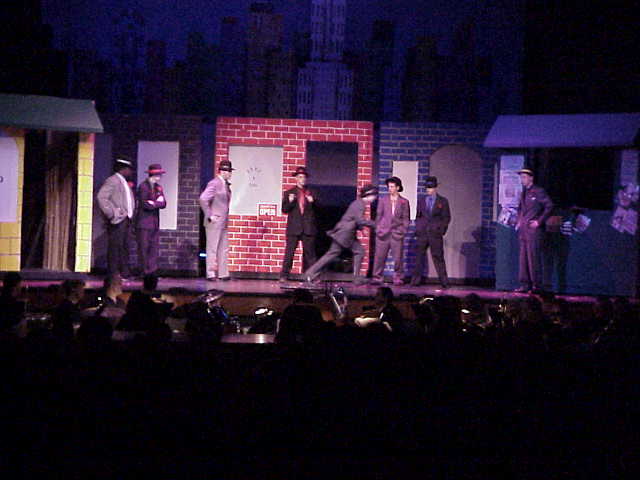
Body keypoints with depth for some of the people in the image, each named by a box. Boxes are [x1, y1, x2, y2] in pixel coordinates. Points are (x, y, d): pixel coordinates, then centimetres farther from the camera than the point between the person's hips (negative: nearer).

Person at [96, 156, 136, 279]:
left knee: (125, 247, 10)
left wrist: (130, 213, 19)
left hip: (126, 220, 9)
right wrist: (111, 213, -19)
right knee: (115, 247, -8)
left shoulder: (125, 183, 20)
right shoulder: (112, 181, -8)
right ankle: (114, 274, -7)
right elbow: (101, 197, -18)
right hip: (117, 221, -9)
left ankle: (124, 273, 14)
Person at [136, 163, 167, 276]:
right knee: (143, 248, -5)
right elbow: (145, 204, -16)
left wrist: (153, 203, -11)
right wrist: (158, 202, -5)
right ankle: (144, 272, -1)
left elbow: (163, 204, 7)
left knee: (154, 248, 5)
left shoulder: (159, 187, 15)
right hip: (144, 222, -7)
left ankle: (152, 272, 7)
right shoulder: (143, 186, -7)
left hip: (155, 223, 7)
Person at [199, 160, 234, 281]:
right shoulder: (214, 184, -13)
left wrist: (226, 218, 16)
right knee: (212, 248, -2)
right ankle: (210, 274, 2)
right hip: (214, 222, -8)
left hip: (223, 223, 8)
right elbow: (203, 199, -23)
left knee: (224, 249, 10)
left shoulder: (226, 184, 13)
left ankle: (223, 274, 14)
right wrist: (209, 216, -19)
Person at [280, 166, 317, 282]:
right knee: (289, 253, -5)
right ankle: (284, 276, -4)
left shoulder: (311, 193, 12)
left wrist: (312, 202, -10)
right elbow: (284, 209, 2)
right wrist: (290, 201, -15)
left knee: (310, 253, 3)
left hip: (308, 228, 2)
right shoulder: (289, 193, 9)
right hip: (294, 228, -2)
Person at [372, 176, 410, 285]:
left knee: (398, 258, -2)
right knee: (379, 257, -2)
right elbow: (378, 215, 12)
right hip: (383, 233, 1)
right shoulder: (383, 200, 11)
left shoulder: (404, 202, 7)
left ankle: (398, 279, 8)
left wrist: (403, 231, -1)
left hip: (397, 234, -1)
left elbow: (405, 218, 8)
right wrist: (377, 229, 4)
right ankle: (377, 278, 4)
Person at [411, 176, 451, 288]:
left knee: (438, 257, -2)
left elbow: (446, 218, 6)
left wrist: (441, 230, -3)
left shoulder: (443, 201, 4)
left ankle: (444, 282, 3)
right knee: (419, 257, 2)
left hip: (435, 234, -2)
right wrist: (417, 228, 7)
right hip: (422, 233, 3)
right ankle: (415, 280, 7)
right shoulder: (421, 199, 12)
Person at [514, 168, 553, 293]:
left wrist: (539, 221, -12)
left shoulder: (538, 191, -5)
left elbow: (549, 206, -9)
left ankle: (537, 285, -6)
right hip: (523, 230, 8)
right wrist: (518, 222, 15)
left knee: (533, 257, -9)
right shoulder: (523, 193, 17)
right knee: (523, 258, 6)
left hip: (533, 229, -8)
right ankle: (525, 284, 9)